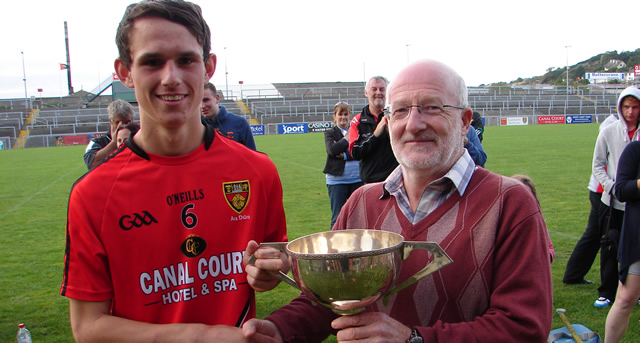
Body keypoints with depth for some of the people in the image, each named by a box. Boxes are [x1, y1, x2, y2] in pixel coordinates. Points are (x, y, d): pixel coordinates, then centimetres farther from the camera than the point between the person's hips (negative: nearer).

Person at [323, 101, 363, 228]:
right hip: (337, 180, -2)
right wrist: (347, 138, -5)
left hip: (357, 178, 2)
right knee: (337, 218, 1)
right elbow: (332, 149, -15)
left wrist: (344, 154, -15)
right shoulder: (330, 133, 5)